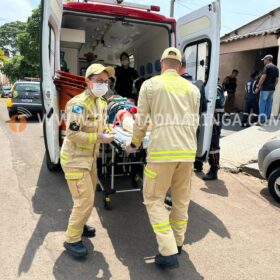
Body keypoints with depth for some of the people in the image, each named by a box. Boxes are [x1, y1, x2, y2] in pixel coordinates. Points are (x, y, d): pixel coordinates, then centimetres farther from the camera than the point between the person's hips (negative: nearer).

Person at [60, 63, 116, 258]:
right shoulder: (79, 103, -22)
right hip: (75, 159, -9)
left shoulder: (101, 103, 7)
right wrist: (99, 138, -28)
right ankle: (72, 239, 12)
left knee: (89, 197, 21)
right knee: (85, 200, -7)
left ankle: (79, 225, 44)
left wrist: (108, 132, -5)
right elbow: (73, 134, -27)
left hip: (90, 158, 9)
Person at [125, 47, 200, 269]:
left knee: (154, 199, 9)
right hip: (188, 151, 5)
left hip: (162, 150, -4)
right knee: (181, 199, 19)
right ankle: (178, 242, 36)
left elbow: (141, 121, 1)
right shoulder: (193, 89, 12)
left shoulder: (150, 84, 2)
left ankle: (169, 252, 4)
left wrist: (134, 144, 18)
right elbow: (194, 123, 16)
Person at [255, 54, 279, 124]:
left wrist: (258, 86, -14)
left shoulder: (267, 66, -9)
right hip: (272, 89, 8)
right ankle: (267, 118, 16)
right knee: (269, 104, 11)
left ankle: (262, 120, -6)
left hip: (265, 88, -8)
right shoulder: (276, 68, 14)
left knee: (262, 104, -4)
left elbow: (263, 77, -18)